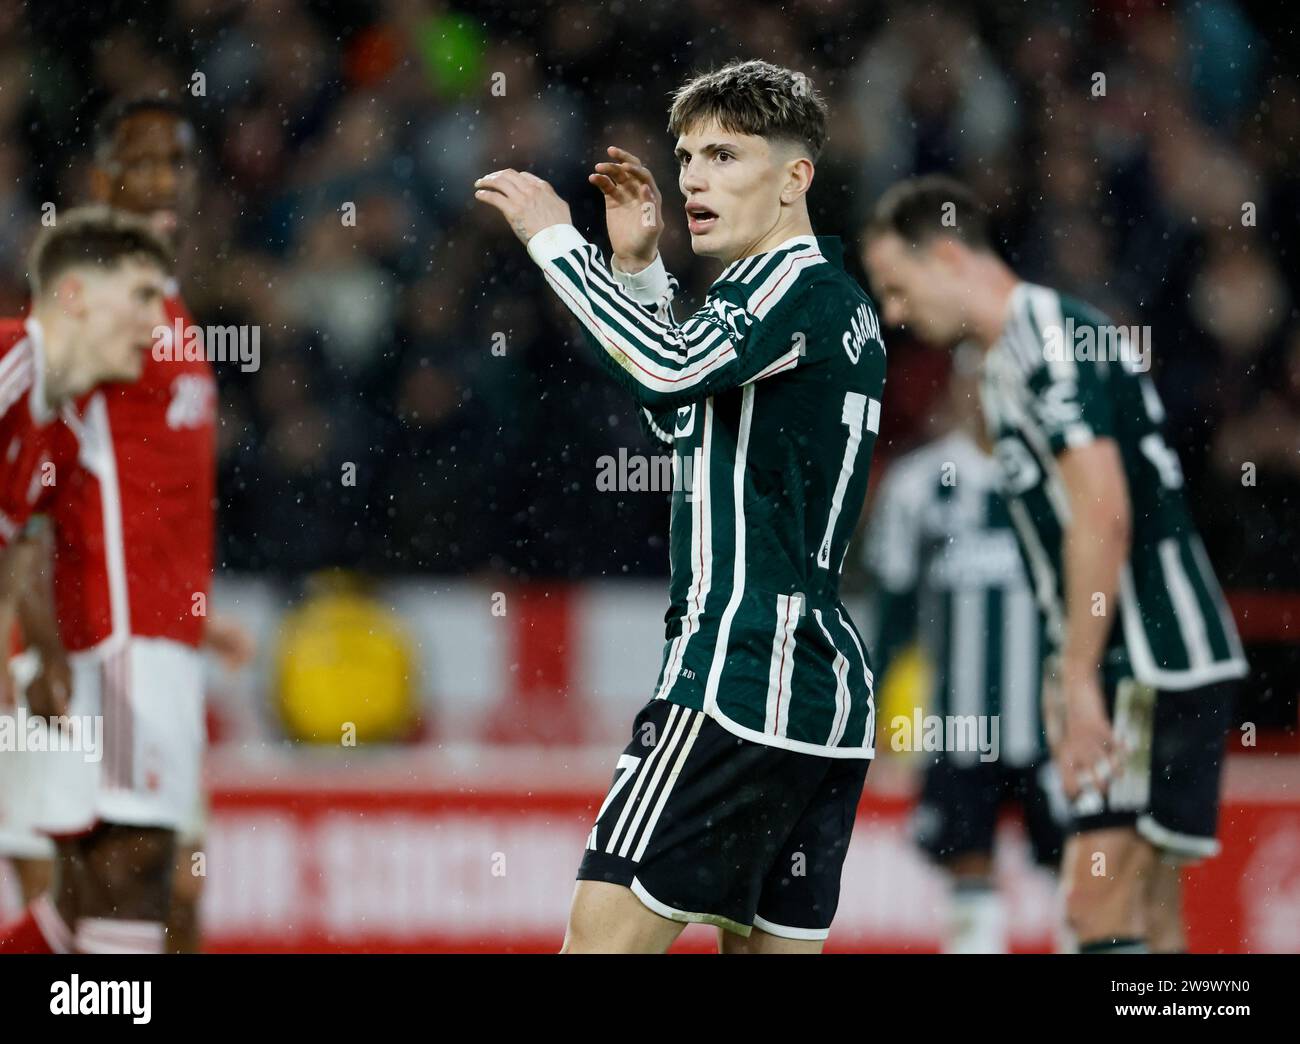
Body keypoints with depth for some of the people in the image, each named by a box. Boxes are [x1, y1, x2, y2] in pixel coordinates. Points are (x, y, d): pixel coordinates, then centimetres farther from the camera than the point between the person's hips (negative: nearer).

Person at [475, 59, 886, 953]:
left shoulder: (792, 280, -9)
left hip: (740, 674, -10)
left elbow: (671, 370, -27)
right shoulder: (843, 300, 21)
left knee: (605, 934, -12)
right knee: (771, 947, 9)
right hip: (833, 688, 10)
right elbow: (684, 417, 36)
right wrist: (640, 268, 26)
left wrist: (554, 238, -18)